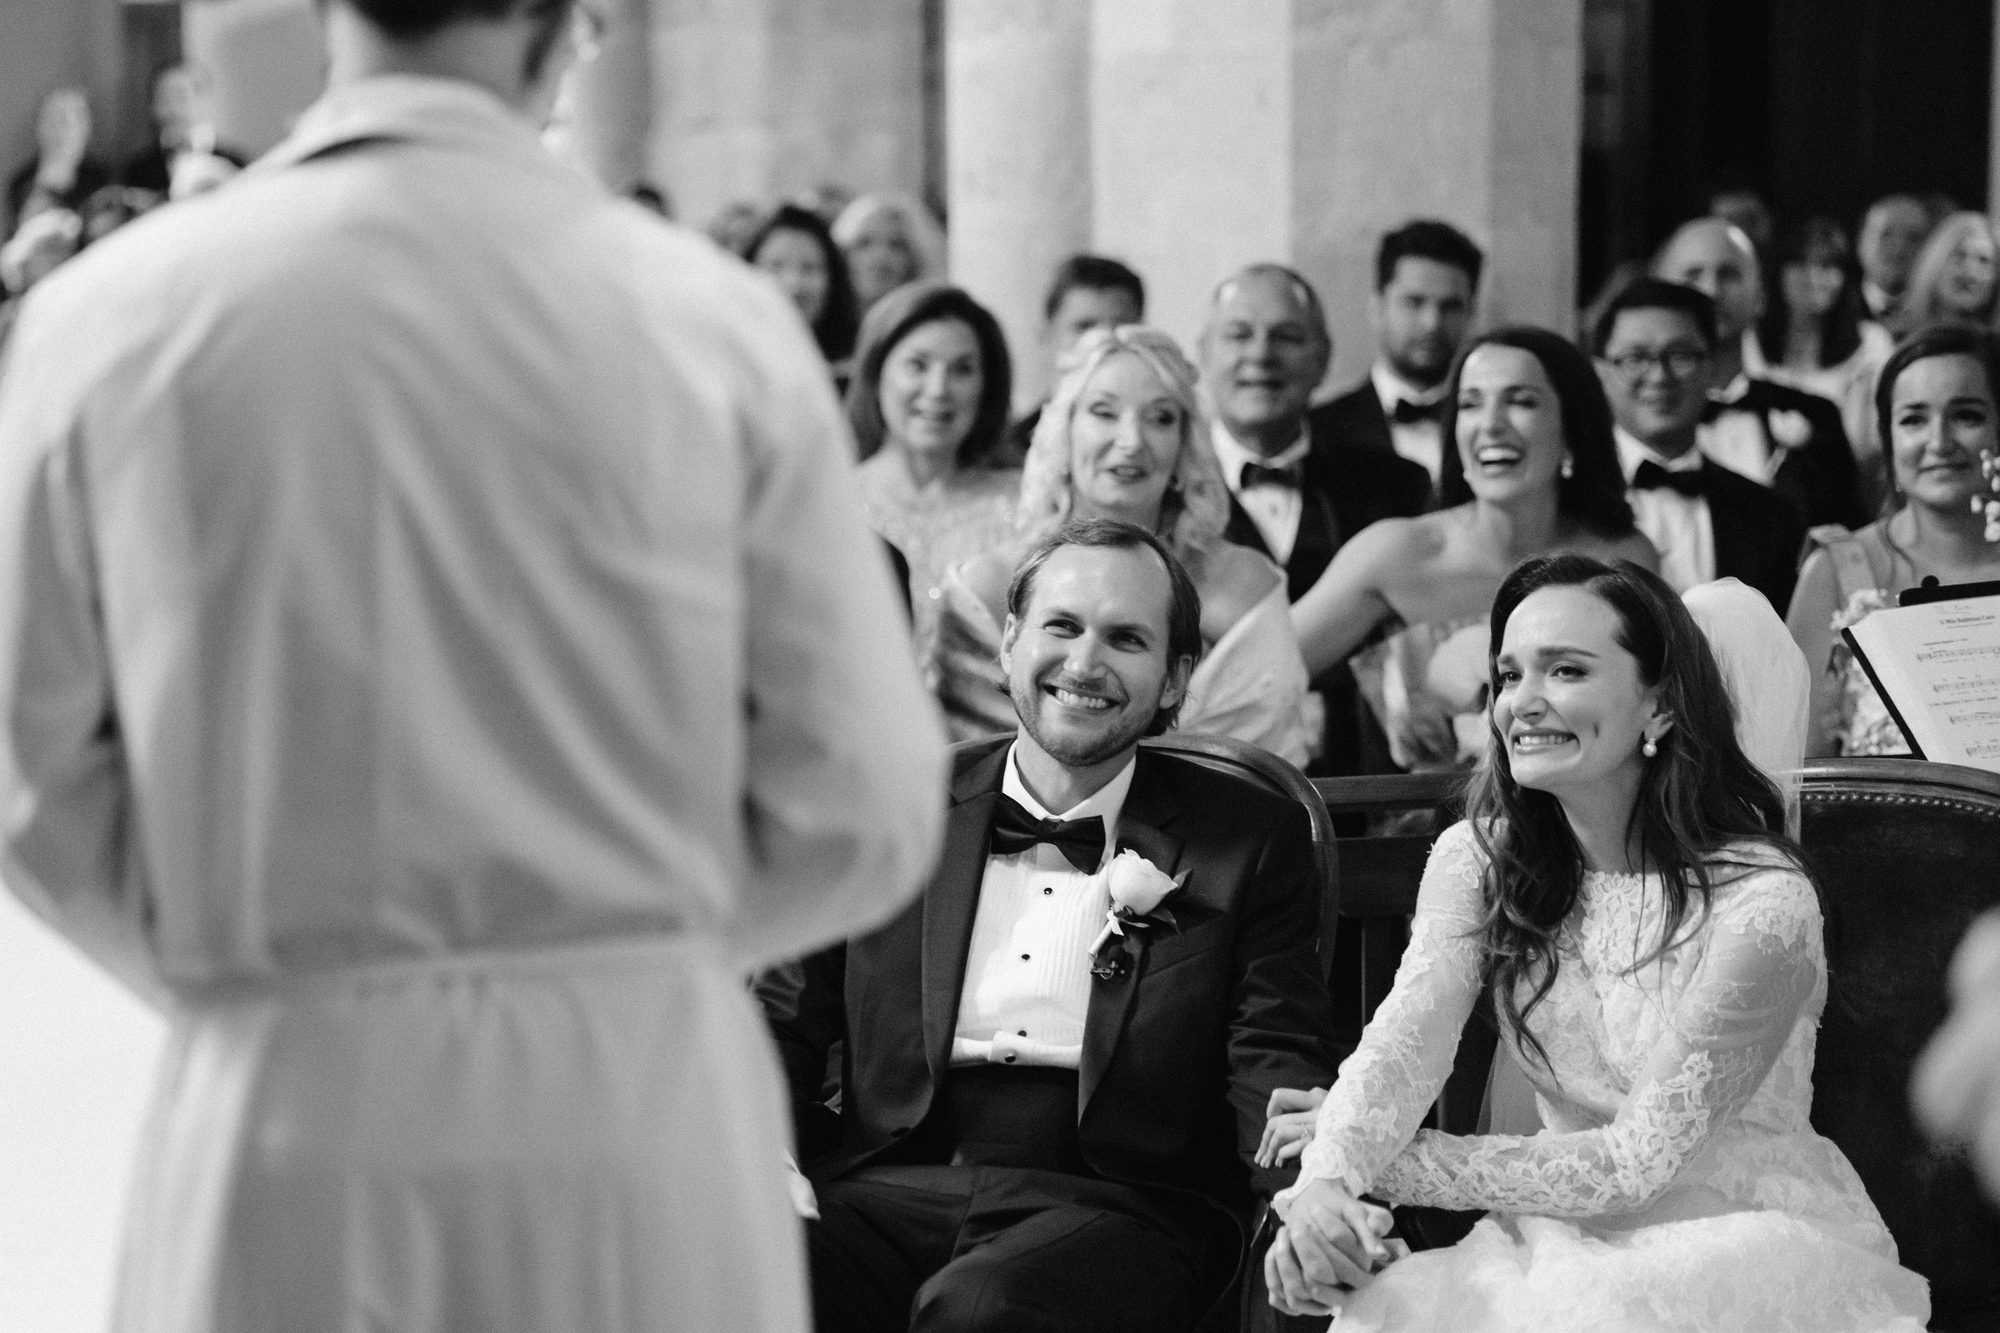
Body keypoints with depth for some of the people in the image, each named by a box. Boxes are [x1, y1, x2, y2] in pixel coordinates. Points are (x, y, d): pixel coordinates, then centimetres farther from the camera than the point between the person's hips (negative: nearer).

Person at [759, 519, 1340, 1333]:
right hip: (886, 1187, 2)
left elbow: (1272, 1061, 4)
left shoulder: (1250, 840, 10)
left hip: (1113, 1206, -1)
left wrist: (1311, 1179, -20)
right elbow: (785, 1020, 15)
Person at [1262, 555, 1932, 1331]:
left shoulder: (1759, 902, -16)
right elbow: (1404, 1040, -13)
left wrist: (1382, 1164, -14)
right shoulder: (1478, 858, 2)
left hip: (1758, 1244, -3)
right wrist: (1327, 1180, -34)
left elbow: (1642, 1158, -15)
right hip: (1572, 1242, 3)